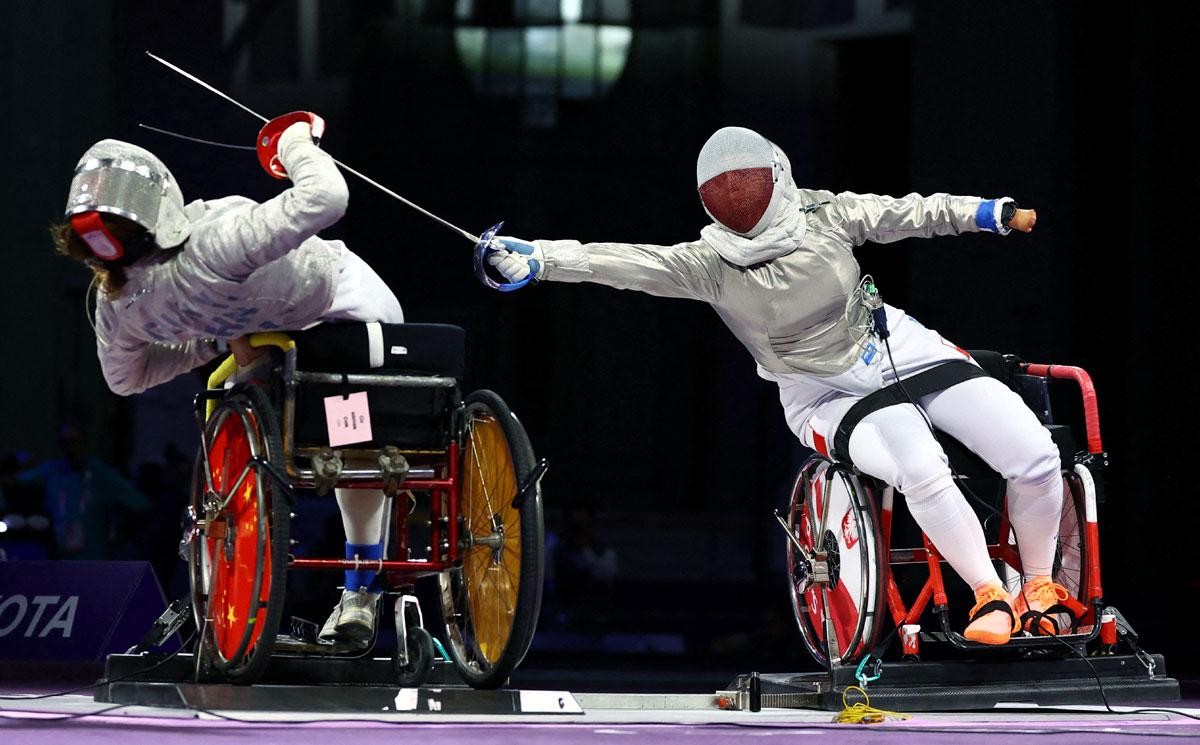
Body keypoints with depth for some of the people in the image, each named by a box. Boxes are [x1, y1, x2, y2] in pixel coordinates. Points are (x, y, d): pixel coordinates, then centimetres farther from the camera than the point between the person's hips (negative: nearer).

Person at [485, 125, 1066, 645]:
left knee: (1035, 457, -10)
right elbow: (622, 261, -28)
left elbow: (909, 214, 1)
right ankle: (990, 596, -15)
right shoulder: (708, 265, -18)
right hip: (827, 396, -2)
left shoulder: (824, 217, -13)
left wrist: (996, 213, 2)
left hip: (899, 350, 2)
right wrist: (533, 258, -39)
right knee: (920, 471, -34)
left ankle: (1038, 586, 14)